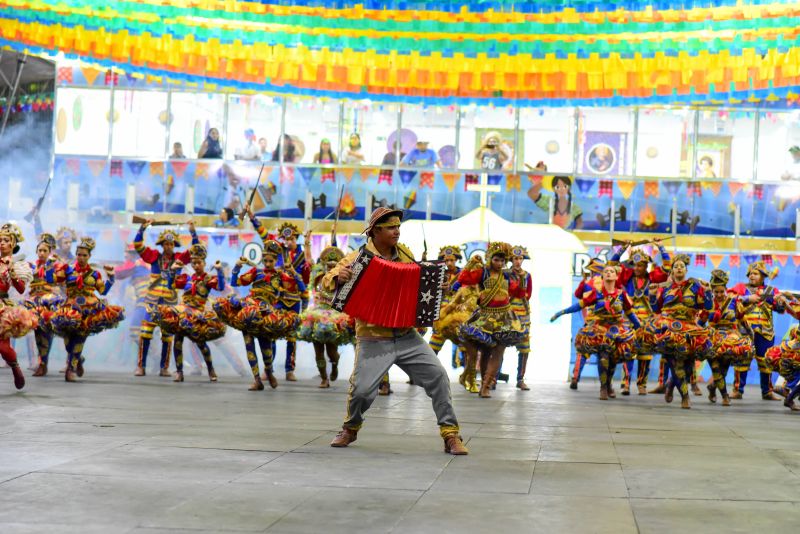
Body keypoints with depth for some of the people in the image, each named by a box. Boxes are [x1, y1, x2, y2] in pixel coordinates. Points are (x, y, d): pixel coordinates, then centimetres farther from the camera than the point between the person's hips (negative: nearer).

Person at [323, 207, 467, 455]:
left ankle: (450, 434, 1)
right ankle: (350, 429, 22)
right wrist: (338, 277, -29)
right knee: (361, 389, -11)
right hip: (373, 340, -4)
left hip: (407, 336, 4)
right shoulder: (357, 258, -6)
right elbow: (327, 280, -6)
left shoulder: (405, 254, 8)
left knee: (438, 376, -8)